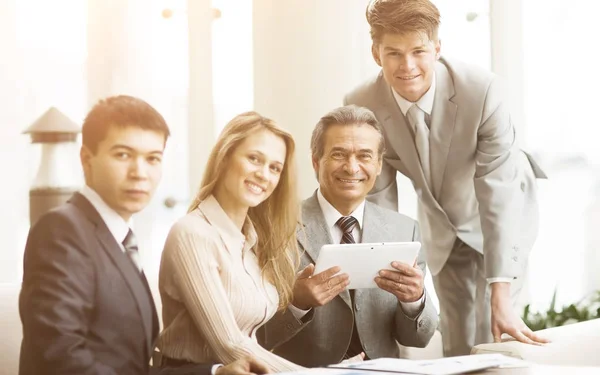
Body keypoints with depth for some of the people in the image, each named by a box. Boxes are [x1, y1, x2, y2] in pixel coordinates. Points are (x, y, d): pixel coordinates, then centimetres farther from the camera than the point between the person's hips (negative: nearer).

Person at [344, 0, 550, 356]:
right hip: (440, 226, 3)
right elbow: (379, 198, -15)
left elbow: (498, 193, -34)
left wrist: (501, 296, -37)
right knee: (457, 340, 10)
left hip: (502, 217, -3)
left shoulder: (481, 90, -34)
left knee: (491, 337, -10)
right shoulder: (361, 106, -24)